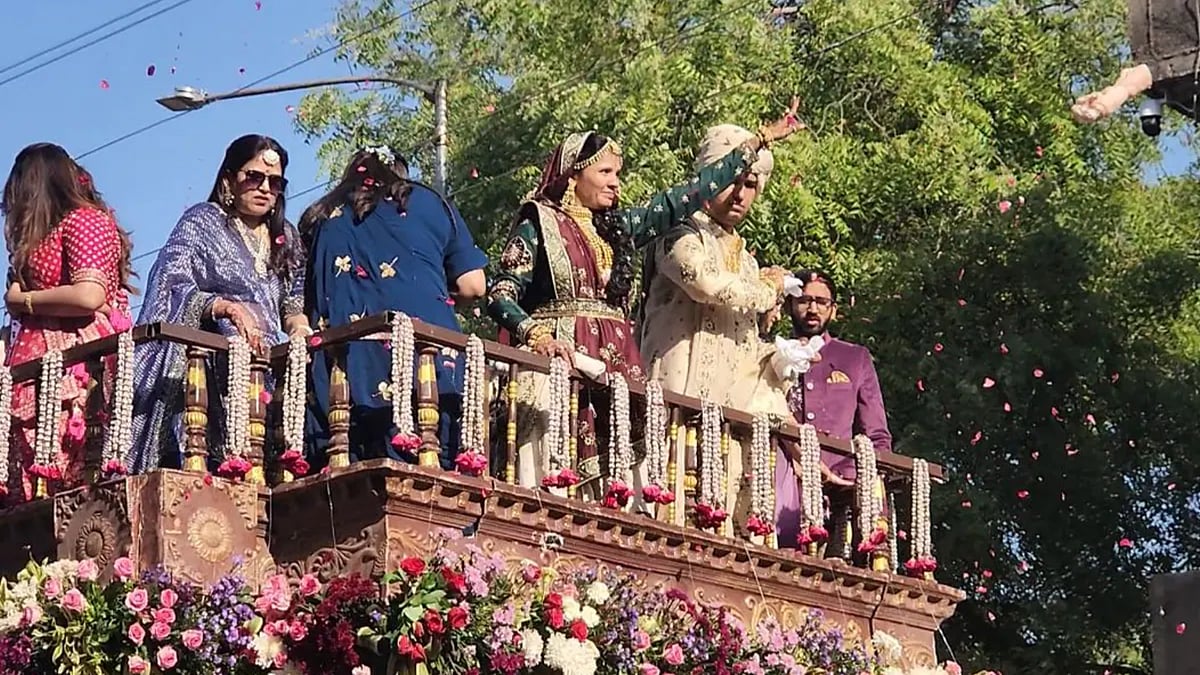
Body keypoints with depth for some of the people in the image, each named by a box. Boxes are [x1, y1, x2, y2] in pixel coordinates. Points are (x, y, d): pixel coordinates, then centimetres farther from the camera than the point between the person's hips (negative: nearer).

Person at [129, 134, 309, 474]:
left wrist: (297, 323, -4)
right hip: (209, 366, -5)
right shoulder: (202, 222, 5)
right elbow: (172, 289, -7)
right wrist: (226, 307, -24)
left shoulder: (284, 238, 22)